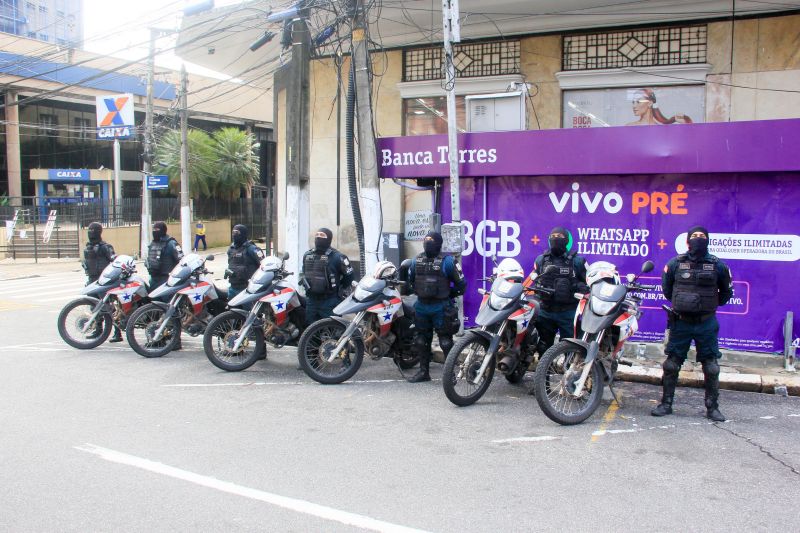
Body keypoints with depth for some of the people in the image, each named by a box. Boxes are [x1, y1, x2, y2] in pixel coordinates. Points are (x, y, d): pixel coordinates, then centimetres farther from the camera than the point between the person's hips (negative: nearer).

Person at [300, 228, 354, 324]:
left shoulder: (336, 257, -10)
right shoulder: (307, 255, 10)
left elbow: (348, 275, -2)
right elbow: (303, 272, 28)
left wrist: (341, 291, 2)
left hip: (330, 302, -6)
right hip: (311, 300, 6)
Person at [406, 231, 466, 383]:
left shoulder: (447, 261, -10)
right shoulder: (417, 260, 6)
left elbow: (461, 283, -6)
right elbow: (411, 279, 23)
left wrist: (449, 295, 2)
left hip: (441, 307, -6)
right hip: (421, 305, 6)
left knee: (445, 340, -3)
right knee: (421, 339, 12)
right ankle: (424, 371, 24)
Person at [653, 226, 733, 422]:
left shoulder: (718, 265, -1)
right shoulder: (675, 263, 0)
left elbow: (726, 292, 13)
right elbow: (666, 288, 15)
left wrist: (710, 305, 10)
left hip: (706, 323, 0)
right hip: (680, 322, 0)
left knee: (711, 367, 4)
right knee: (671, 365, 4)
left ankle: (712, 407, 15)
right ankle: (666, 404, 14)